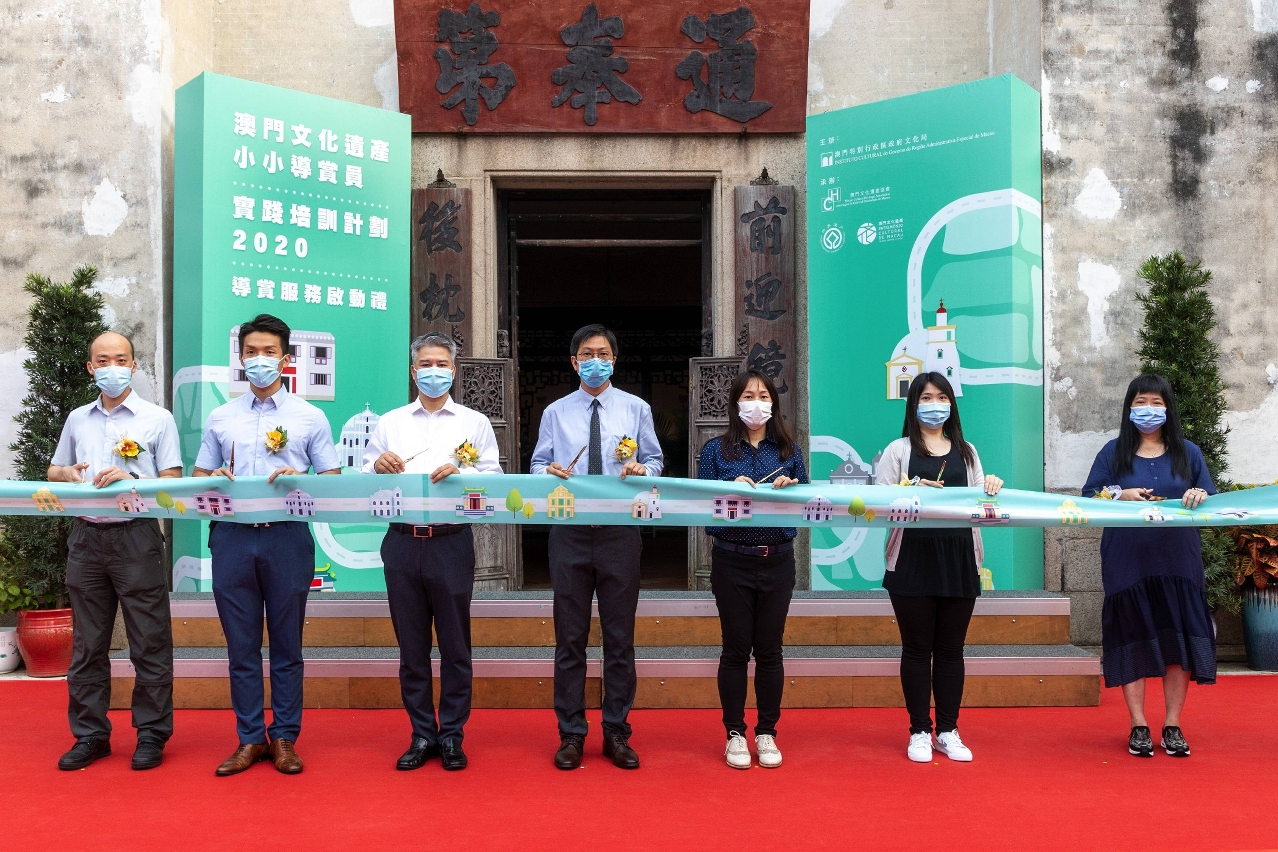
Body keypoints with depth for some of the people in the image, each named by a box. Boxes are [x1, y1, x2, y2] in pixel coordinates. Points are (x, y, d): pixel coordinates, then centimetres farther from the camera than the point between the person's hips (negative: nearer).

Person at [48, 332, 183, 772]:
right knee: (87, 643, 9)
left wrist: (129, 479, -17)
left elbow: (172, 481, -1)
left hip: (136, 537, -4)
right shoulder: (77, 419, 14)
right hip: (87, 537, 4)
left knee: (149, 642, -1)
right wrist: (69, 475, -1)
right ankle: (89, 735, 18)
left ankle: (151, 734, 8)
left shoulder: (158, 419, 3)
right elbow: (53, 470, 22)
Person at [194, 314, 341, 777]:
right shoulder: (221, 418, 14)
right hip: (233, 536, 2)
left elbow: (333, 480, 5)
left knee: (286, 643, 4)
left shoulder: (310, 417, 8)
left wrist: (299, 480, -14)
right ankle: (250, 738, 15)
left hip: (287, 536, -2)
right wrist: (215, 480, -7)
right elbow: (197, 478, 15)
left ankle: (284, 738, 14)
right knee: (241, 644, 6)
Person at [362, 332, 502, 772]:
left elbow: (494, 479, 0)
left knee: (455, 643, 2)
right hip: (402, 541, 2)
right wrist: (378, 466, -10)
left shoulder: (475, 422, 10)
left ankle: (452, 735, 14)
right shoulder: (390, 423, 15)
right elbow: (364, 479, 11)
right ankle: (422, 735, 18)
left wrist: (461, 473, -18)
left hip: (452, 542, -2)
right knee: (411, 644, 7)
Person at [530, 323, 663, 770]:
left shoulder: (636, 409, 8)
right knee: (570, 637, 5)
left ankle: (617, 733, 16)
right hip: (569, 532, 1)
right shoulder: (555, 412, 10)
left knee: (620, 636, 5)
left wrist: (642, 470, -14)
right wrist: (549, 472, -13)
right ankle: (570, 734, 15)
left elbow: (654, 459, 8)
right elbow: (538, 464, 10)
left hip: (620, 532, 0)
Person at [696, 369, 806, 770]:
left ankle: (767, 733, 20)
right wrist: (733, 491, -18)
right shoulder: (716, 450, 2)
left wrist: (790, 489, -13)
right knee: (736, 649, 5)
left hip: (777, 561, 2)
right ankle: (734, 733, 16)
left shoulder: (789, 450, 8)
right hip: (732, 561, -2)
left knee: (769, 649, 8)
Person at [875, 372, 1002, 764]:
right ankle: (919, 732, 14)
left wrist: (991, 488, -9)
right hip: (912, 560, -2)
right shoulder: (899, 451, 6)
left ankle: (949, 731, 17)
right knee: (917, 649, 3)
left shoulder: (966, 451, 15)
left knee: (951, 649, 7)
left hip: (959, 559, 3)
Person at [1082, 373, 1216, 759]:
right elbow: (1088, 497, 5)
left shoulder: (1188, 453, 11)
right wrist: (1120, 495, -13)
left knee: (1180, 638, -1)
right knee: (1133, 639, -1)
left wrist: (1200, 496, -12)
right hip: (1128, 563, -1)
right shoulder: (1113, 452, 7)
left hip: (1178, 563, 1)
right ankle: (1138, 726, 8)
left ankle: (1173, 726, 10)